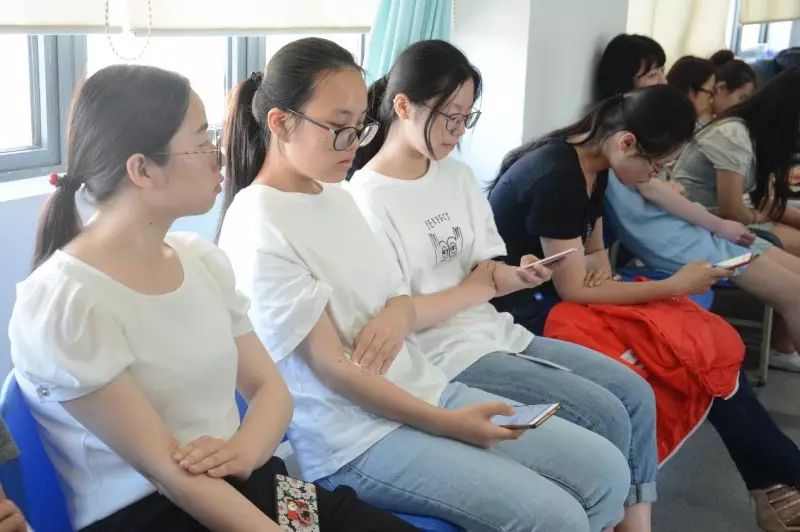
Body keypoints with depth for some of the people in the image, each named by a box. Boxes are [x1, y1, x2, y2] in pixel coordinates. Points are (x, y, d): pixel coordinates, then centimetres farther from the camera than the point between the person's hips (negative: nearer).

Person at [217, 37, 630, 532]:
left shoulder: (335, 193, 8)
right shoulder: (258, 231, -17)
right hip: (357, 436, -8)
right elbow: (330, 366, -17)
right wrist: (448, 424, -16)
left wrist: (397, 314, -12)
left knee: (607, 469, 2)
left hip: (425, 388, 8)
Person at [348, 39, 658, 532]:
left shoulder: (459, 175, 9)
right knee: (605, 417, -14)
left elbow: (487, 273, 11)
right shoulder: (367, 199, -14)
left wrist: (514, 276, -13)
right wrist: (484, 285, -8)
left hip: (496, 332, 8)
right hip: (444, 356, -8)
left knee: (636, 394, -1)